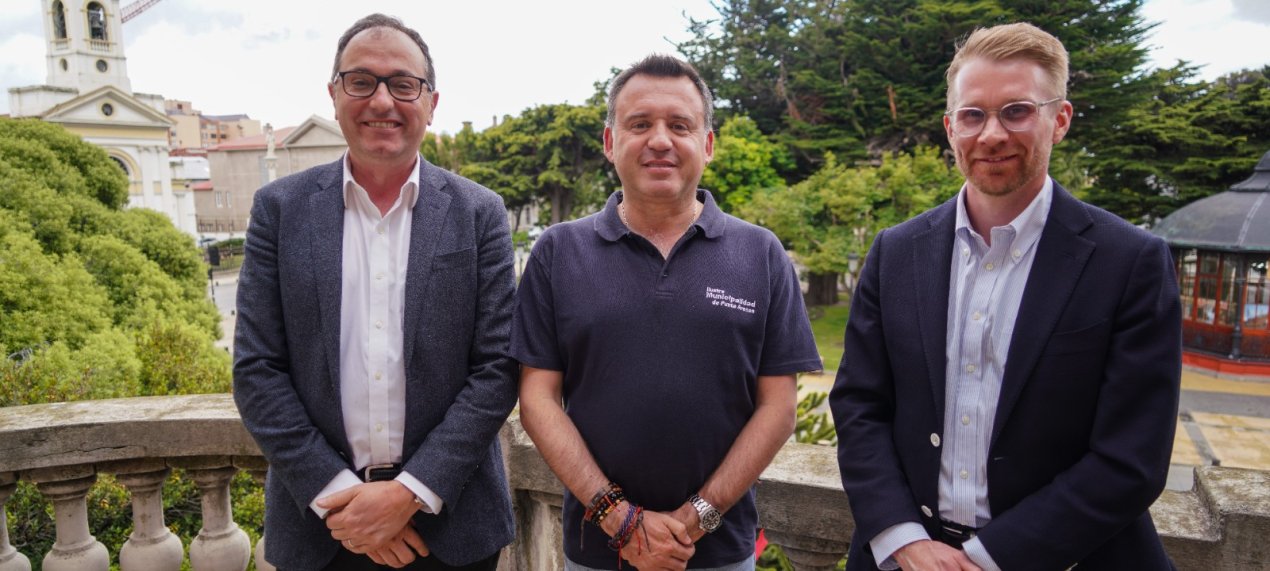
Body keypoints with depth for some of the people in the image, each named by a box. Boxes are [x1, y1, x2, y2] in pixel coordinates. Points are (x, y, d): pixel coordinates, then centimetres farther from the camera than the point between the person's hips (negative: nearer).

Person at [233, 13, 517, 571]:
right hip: (318, 519, 1)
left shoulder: (479, 213, -3)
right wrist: (336, 494, -10)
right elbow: (256, 370, -2)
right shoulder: (280, 208, -1)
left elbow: (496, 370, -6)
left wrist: (411, 492, -13)